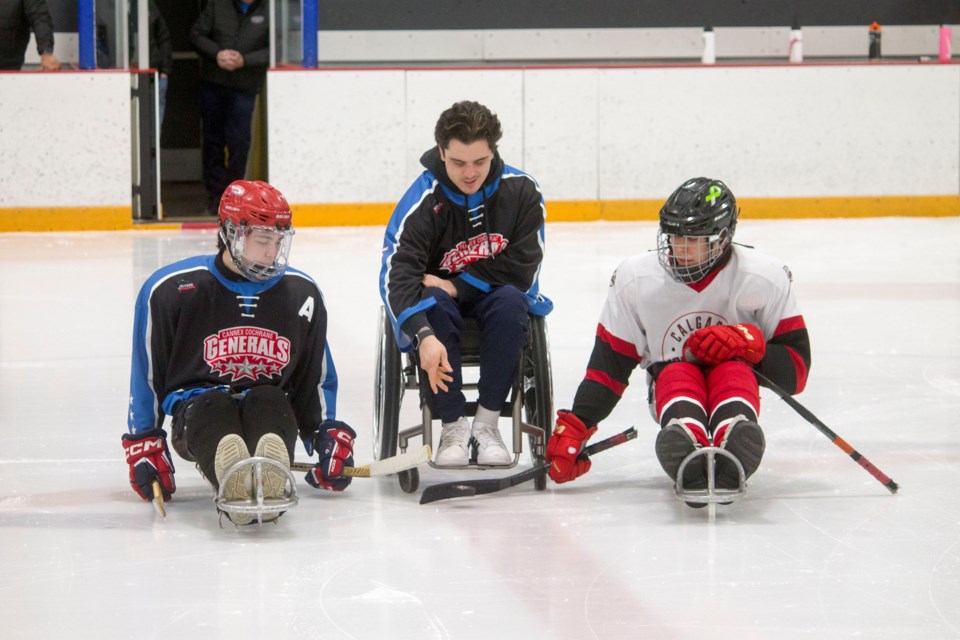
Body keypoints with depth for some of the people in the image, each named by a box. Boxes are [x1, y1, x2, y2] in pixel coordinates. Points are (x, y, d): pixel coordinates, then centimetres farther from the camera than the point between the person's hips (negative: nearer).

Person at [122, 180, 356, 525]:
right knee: (213, 406, -38)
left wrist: (331, 434, 11)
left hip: (269, 409, 2)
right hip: (197, 410, -2)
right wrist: (143, 444, 3)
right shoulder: (171, 289, -3)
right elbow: (147, 375, 5)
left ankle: (271, 480, -69)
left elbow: (316, 379, 20)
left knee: (269, 401, -35)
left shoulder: (301, 293, 9)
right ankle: (233, 483, -72)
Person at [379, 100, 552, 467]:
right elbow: (396, 276, -33)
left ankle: (487, 423, -25)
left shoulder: (521, 191, -15)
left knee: (509, 302, -32)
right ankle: (453, 427, -27)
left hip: (493, 298, 1)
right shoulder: (422, 201, -22)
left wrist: (456, 286, -21)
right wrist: (424, 336, -48)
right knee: (433, 305, -34)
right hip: (439, 293, -1)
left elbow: (521, 270, -15)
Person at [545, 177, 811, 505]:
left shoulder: (765, 278, -11)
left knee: (732, 370, -34)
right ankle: (688, 456, -67)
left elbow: (796, 370, -11)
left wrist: (749, 343, -28)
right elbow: (608, 366, -1)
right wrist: (573, 429, -12)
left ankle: (732, 443, -69)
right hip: (669, 390, 1)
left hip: (737, 390, -1)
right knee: (677, 372, -33)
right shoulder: (635, 278, -6)